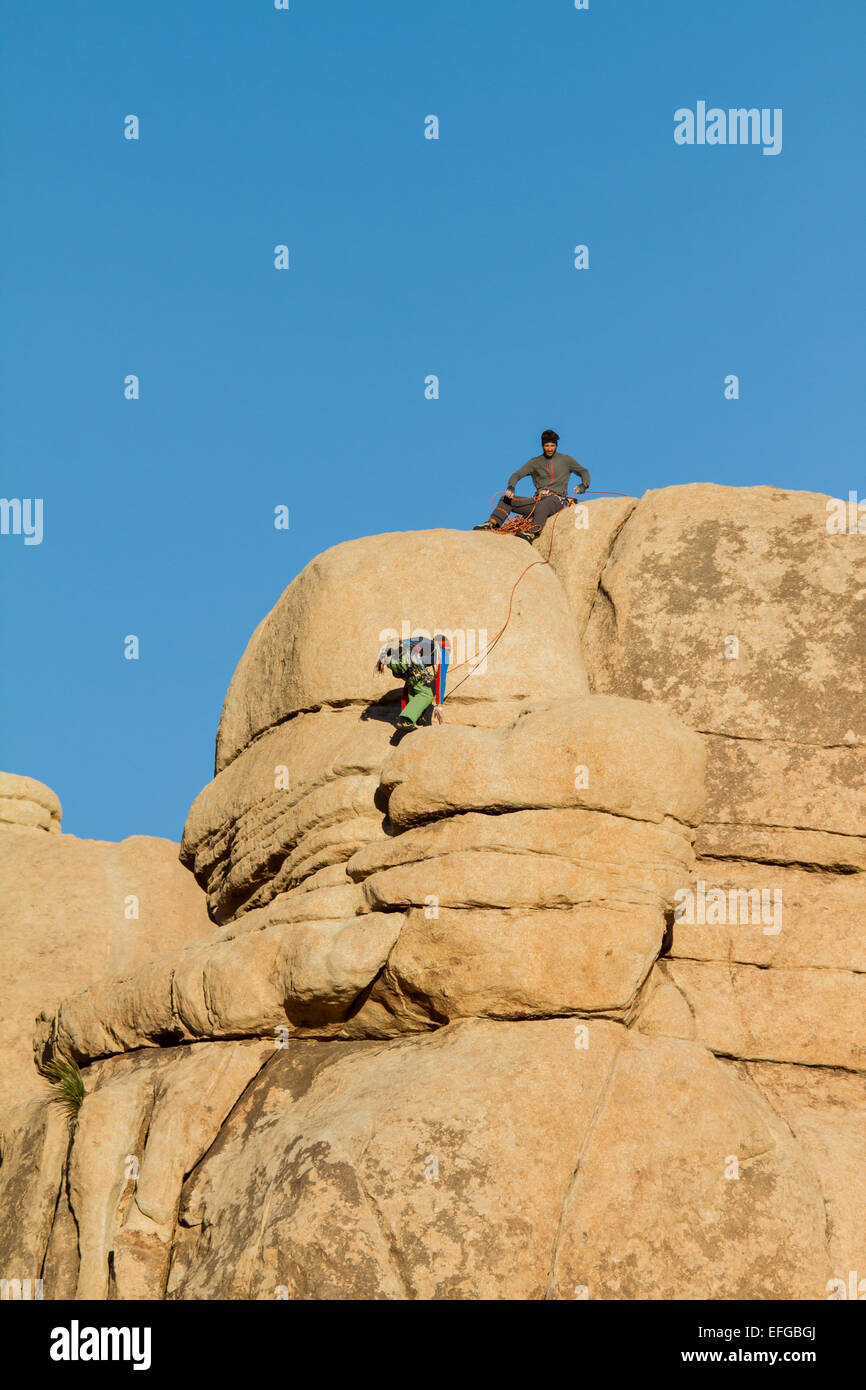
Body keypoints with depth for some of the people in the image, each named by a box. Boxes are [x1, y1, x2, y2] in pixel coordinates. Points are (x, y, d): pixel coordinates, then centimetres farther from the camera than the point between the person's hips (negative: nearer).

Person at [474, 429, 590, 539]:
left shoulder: (565, 460, 10)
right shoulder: (535, 462, 16)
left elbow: (584, 472, 18)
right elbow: (517, 475, 8)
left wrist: (584, 485, -6)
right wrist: (511, 487, -14)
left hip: (557, 499, -5)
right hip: (538, 499, 5)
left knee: (542, 505, -42)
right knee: (505, 500, -7)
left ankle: (532, 533, -58)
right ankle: (492, 524, -20)